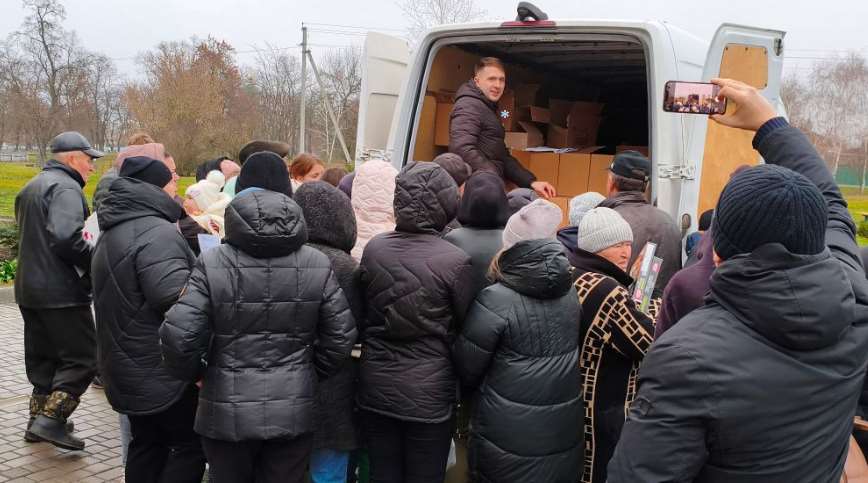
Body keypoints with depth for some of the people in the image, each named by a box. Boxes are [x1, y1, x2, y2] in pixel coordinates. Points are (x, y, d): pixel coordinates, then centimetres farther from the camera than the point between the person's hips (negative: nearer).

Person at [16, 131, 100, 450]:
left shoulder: (31, 187, 18)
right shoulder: (65, 187, -14)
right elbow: (66, 237, -29)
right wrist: (93, 261, -16)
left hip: (28, 289, 10)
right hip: (61, 292, -10)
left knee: (42, 358, 18)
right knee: (82, 359, -3)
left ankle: (39, 418, 24)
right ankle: (51, 420, -7)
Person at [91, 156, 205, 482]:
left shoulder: (114, 231, 13)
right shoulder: (157, 233, -21)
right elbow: (176, 298, -31)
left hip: (131, 365, 10)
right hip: (162, 368, -10)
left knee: (147, 443, 18)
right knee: (191, 444, 0)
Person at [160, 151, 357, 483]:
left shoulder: (212, 263, -11)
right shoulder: (318, 264, -5)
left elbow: (178, 336, -14)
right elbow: (341, 337, -1)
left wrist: (194, 373, 7)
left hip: (228, 412, -1)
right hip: (293, 412, 1)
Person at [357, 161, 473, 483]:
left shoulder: (373, 249, -4)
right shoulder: (455, 261, -16)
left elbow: (363, 314, 7)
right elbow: (466, 326, -4)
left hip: (376, 387, 4)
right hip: (429, 393, -4)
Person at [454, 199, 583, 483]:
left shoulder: (495, 301, -18)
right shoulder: (571, 293, -2)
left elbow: (466, 370, -9)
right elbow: (572, 356, 9)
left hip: (509, 440, -5)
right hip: (565, 432, 5)